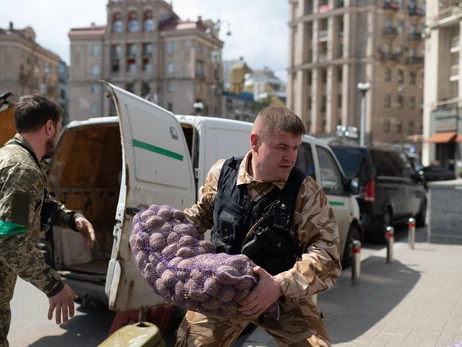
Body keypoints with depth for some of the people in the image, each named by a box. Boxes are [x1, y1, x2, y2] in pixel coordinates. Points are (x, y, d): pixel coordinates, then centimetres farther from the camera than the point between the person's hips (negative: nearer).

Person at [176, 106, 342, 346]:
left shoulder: (305, 192, -18)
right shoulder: (222, 173, -9)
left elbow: (328, 254, -22)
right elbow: (203, 213, 12)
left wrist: (280, 285, -35)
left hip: (284, 295, -2)